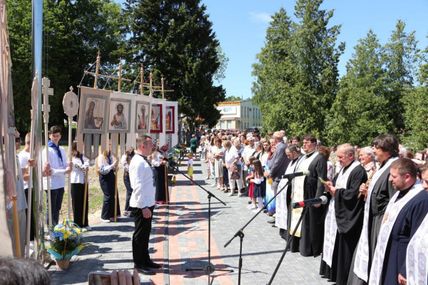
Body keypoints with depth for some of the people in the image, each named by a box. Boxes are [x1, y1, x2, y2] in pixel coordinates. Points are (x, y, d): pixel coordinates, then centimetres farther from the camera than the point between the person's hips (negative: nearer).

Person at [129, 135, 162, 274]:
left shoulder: (144, 160, 11)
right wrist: (143, 207, -25)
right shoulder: (138, 162, -20)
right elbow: (137, 186, -24)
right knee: (140, 234, 3)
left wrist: (148, 204, 16)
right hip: (142, 205, -10)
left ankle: (145, 260, 34)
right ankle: (139, 264, 16)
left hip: (148, 203, 10)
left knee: (145, 233, 20)